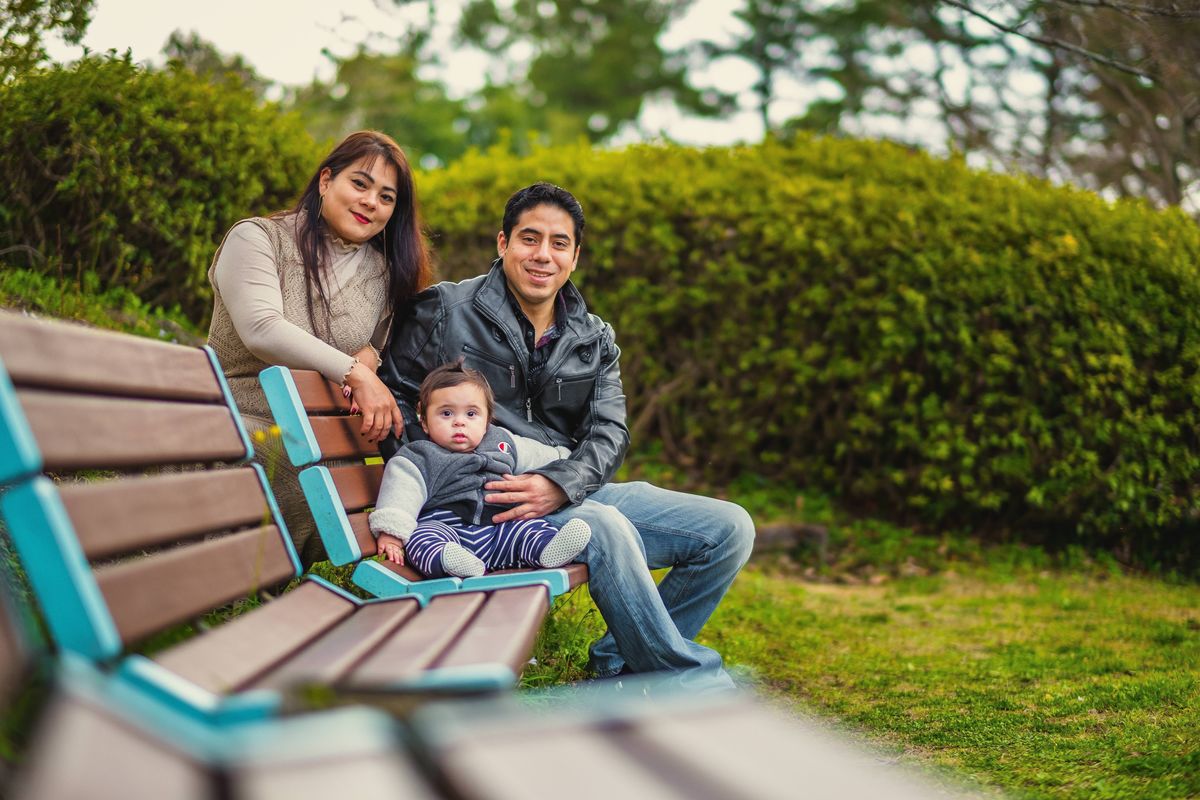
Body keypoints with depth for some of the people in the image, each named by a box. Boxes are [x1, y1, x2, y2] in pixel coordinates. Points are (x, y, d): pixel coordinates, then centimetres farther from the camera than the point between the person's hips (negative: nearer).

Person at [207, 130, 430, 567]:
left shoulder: (383, 270, 12)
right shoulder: (257, 238, -4)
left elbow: (375, 341, 22)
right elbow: (262, 330, -19)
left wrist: (370, 353, -4)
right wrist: (355, 374, -24)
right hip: (239, 421, -5)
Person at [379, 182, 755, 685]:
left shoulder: (595, 340, 14)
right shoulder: (444, 311, 3)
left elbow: (608, 432, 2)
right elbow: (394, 396, 6)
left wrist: (560, 485, -20)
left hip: (575, 494, 6)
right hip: (483, 506, -6)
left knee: (729, 529, -5)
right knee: (604, 528, -37)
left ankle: (620, 666, -2)